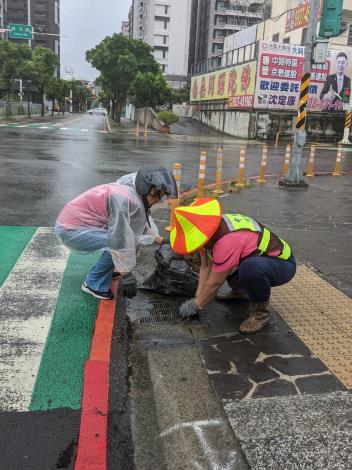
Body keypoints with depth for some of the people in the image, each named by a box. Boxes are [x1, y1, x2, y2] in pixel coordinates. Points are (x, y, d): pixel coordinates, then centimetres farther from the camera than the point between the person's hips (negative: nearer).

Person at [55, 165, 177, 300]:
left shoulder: (134, 193, 1)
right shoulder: (124, 198, -28)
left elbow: (143, 224, 15)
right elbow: (119, 240, -29)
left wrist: (160, 240, 15)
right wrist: (126, 275, -25)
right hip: (70, 230, -9)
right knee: (115, 244, -24)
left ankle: (103, 270, 19)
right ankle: (95, 285, -5)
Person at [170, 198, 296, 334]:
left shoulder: (228, 241, -36)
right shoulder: (211, 226, -11)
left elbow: (214, 283, -25)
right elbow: (205, 266, -3)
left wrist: (196, 305, -12)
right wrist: (198, 297, -6)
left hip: (282, 263, -8)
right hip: (259, 257, 9)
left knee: (250, 268, -41)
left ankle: (260, 312, -13)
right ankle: (238, 290, 21)